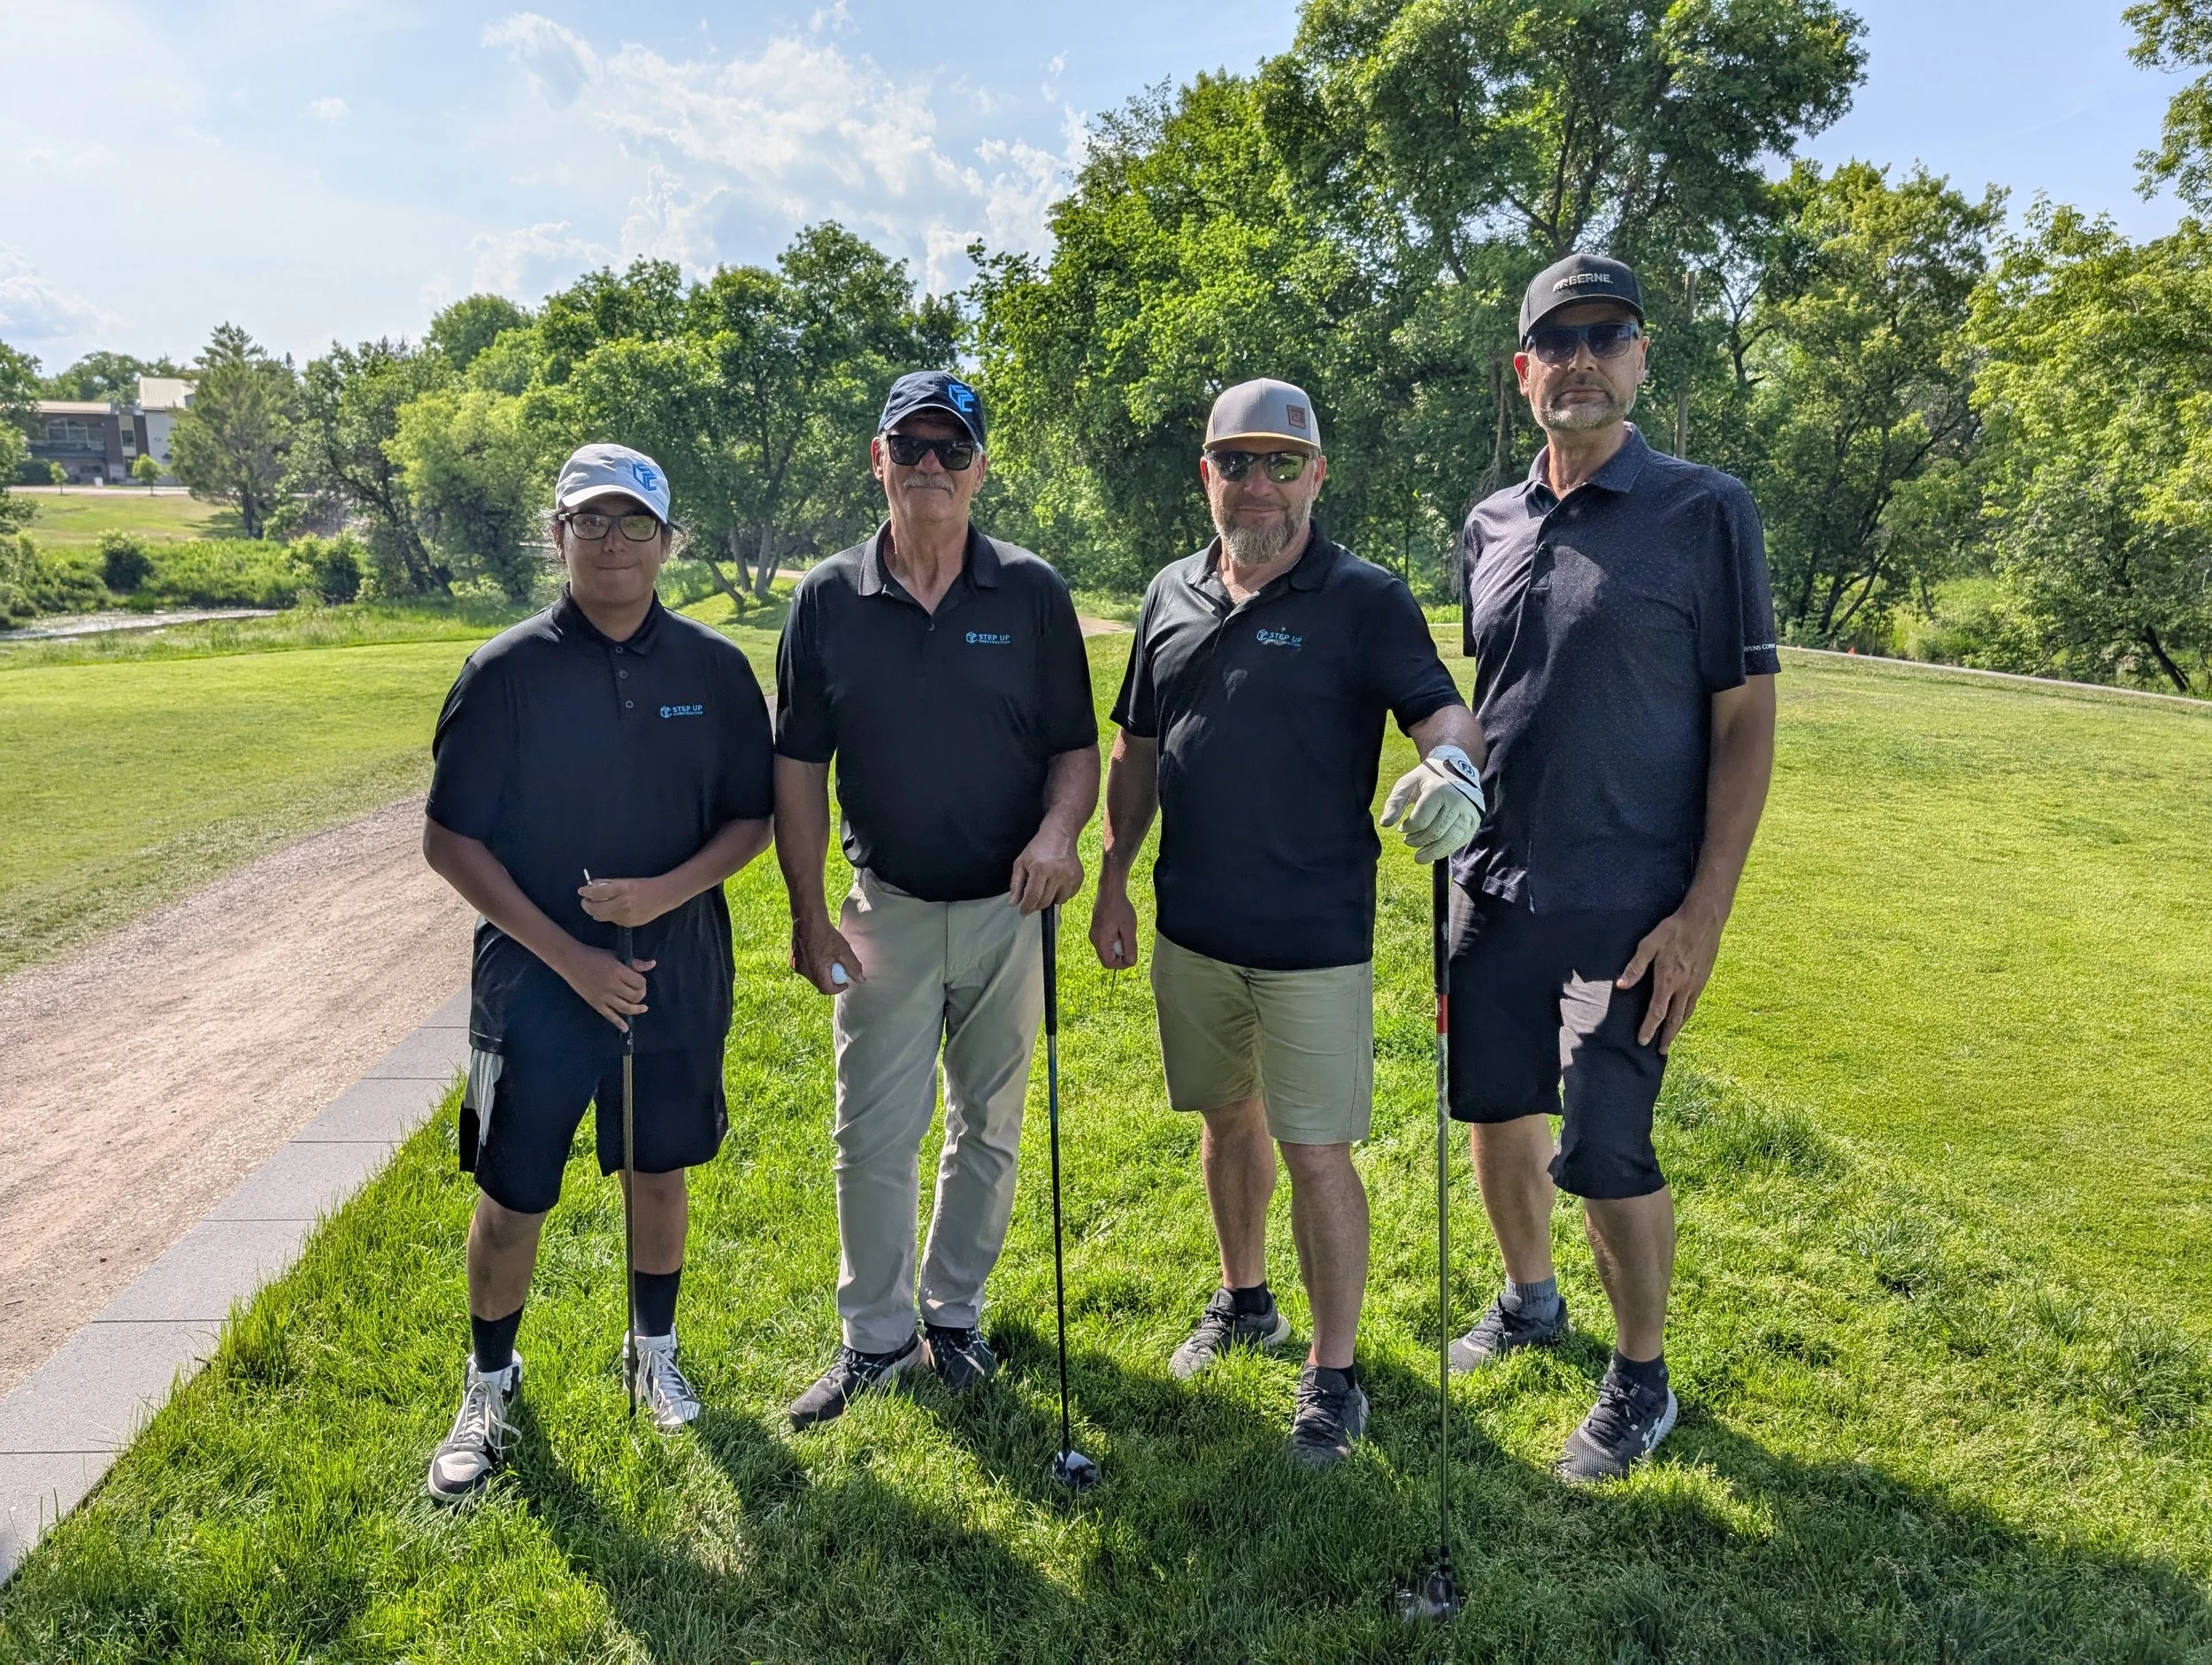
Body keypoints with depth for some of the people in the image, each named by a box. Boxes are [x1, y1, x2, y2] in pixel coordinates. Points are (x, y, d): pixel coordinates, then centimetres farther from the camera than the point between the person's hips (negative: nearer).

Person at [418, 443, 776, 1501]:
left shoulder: (716, 670, -2)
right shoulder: (507, 671, -9)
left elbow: (750, 819, 3)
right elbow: (449, 841, -7)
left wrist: (668, 890, -16)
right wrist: (568, 953, -14)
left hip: (677, 974, 2)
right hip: (535, 980, -2)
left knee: (660, 1170, 16)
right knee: (511, 1197, 6)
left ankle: (656, 1352, 39)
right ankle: (490, 1386, 30)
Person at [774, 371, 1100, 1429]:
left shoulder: (1032, 592, -3)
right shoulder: (827, 599, -2)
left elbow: (1076, 745, 1)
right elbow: (798, 767, 1)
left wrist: (1059, 830, -20)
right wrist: (807, 914, -2)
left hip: (1010, 909, 0)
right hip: (888, 909, 0)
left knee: (988, 1128, 13)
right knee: (874, 1135, 5)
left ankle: (955, 1315, 32)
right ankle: (875, 1336, 23)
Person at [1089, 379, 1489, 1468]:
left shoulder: (1364, 600, -7)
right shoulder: (1171, 595, 8)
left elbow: (1440, 708, -18)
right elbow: (1137, 751, 14)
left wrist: (1452, 765, -41)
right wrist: (1113, 878, 13)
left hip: (1314, 937, -5)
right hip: (1191, 927, 5)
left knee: (1316, 1153, 0)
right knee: (1227, 1118, 20)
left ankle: (1334, 1376, 17)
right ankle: (1243, 1303, 42)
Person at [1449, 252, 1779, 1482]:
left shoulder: (1705, 512, -7)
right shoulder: (1491, 527, 8)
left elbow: (1746, 723, -9)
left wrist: (1705, 911, -15)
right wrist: (1447, 819, 11)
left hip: (1626, 906, -5)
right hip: (1494, 892, 5)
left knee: (1605, 1152, -3)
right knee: (1494, 1106, 16)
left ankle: (1642, 1382, 22)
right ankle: (1530, 1301, 42)